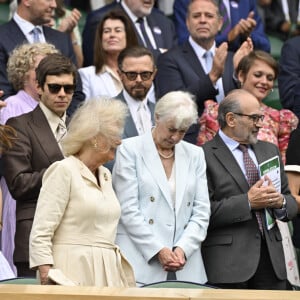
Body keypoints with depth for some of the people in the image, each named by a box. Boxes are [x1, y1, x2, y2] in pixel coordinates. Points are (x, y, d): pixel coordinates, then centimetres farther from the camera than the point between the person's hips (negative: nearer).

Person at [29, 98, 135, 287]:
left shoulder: (105, 175, 19)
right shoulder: (63, 171, -5)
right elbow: (40, 235, -11)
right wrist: (48, 279, -19)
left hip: (107, 272, 7)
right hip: (75, 272, -7)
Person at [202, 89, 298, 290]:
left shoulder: (270, 151, 18)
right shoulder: (205, 156, -5)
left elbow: (291, 204, 20)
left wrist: (281, 202, -3)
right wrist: (247, 202, -15)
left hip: (271, 258, 6)